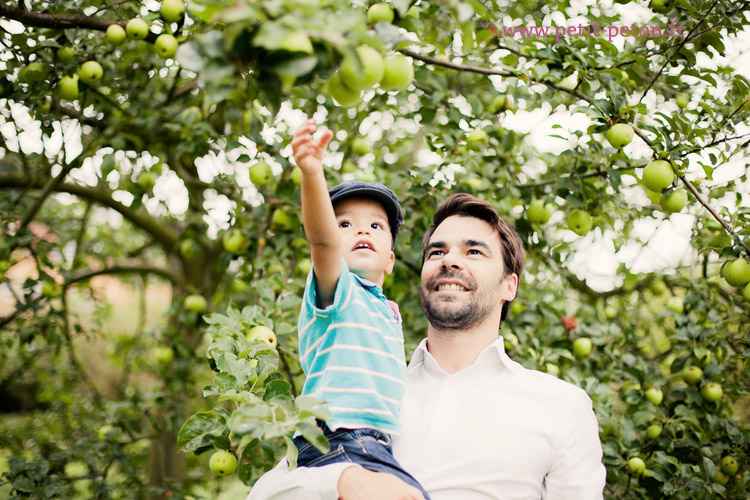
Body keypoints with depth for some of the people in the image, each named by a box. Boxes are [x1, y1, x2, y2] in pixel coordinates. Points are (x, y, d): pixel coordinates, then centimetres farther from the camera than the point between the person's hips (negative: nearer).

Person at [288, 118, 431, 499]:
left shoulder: (388, 313, 26)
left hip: (378, 448, 8)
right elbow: (323, 240, -21)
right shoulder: (337, 287, 1)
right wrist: (312, 174, -37)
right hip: (339, 443, -8)